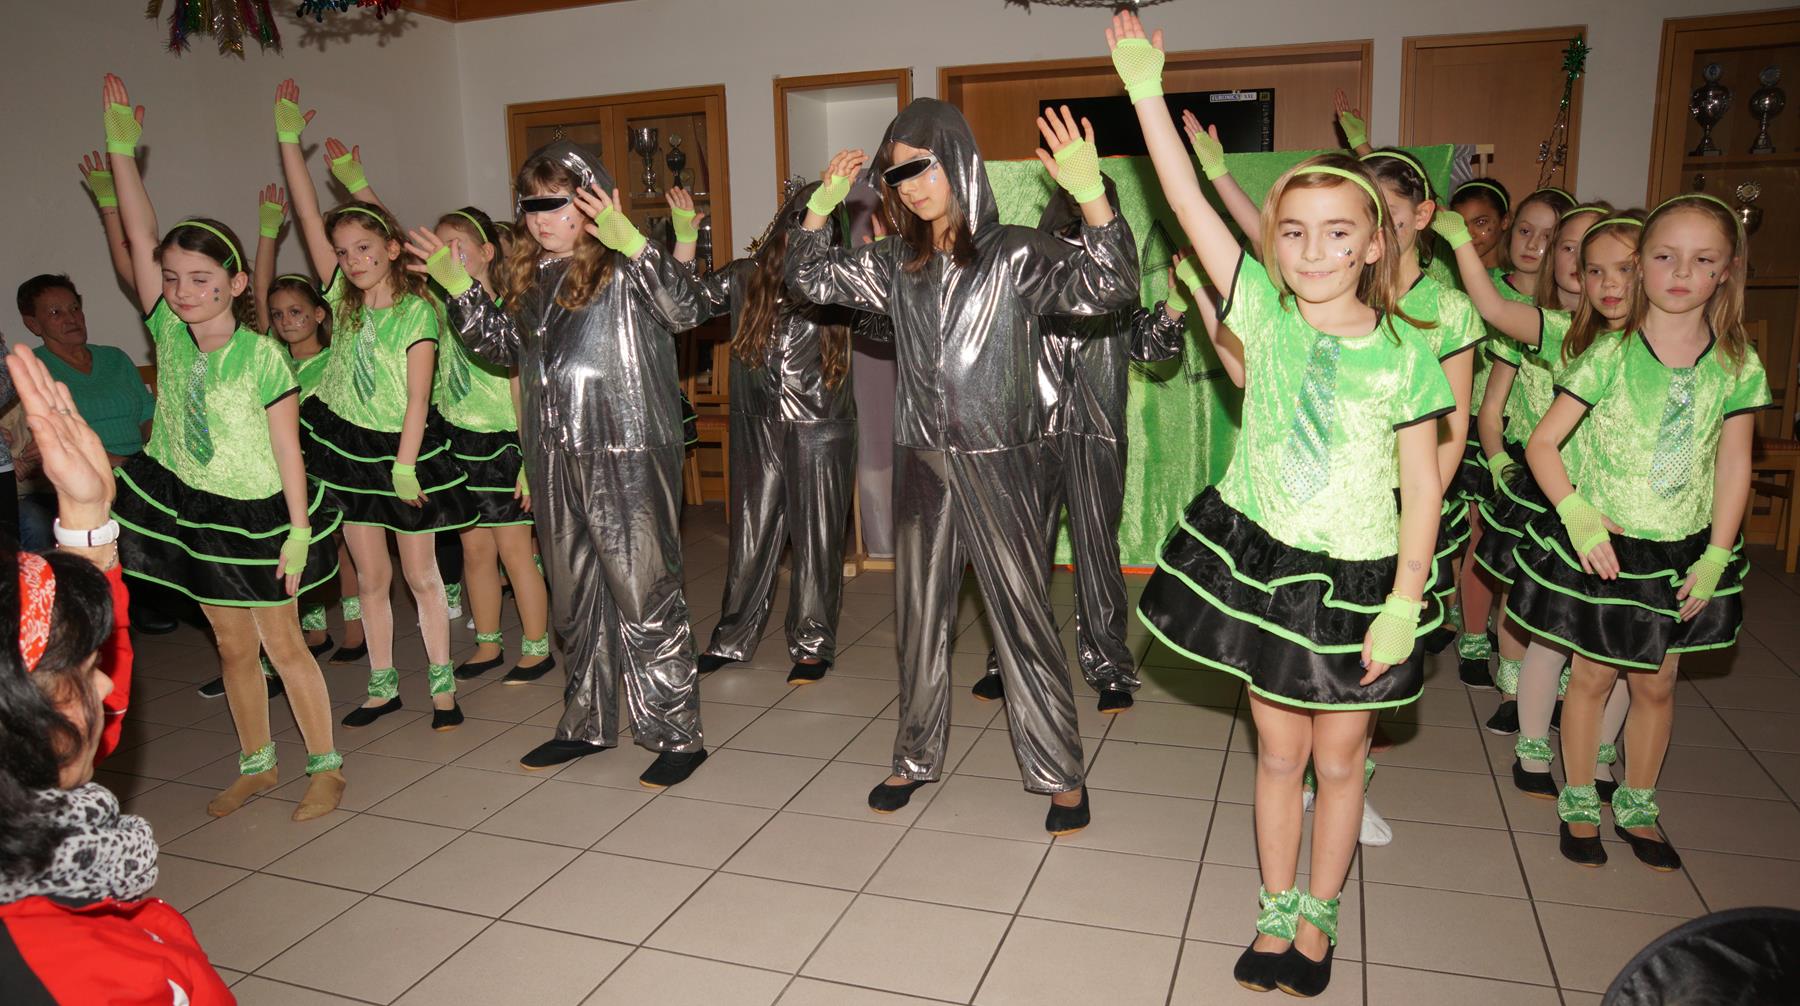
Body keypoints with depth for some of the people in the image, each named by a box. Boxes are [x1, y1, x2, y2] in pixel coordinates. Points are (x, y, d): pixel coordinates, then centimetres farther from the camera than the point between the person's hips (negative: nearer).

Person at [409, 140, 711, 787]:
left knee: (644, 596, -3)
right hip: (554, 460, 8)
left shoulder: (625, 270, -10)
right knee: (575, 599, 17)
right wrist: (458, 288, 14)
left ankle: (677, 735, 11)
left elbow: (685, 309, -26)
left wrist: (630, 242, -35)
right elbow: (504, 348, 23)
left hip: (627, 455, -8)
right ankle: (588, 725, 33)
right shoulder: (530, 277, 12)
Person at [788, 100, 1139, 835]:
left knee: (1022, 617, 1)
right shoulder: (896, 264, 7)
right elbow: (809, 277, 16)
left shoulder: (1014, 255, -7)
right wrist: (823, 203, 3)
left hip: (997, 464, -4)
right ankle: (917, 759, 30)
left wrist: (1090, 194, -32)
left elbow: (1110, 288, -19)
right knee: (921, 617, 13)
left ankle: (1061, 774, 16)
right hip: (921, 463, 5)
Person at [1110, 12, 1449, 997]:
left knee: (1338, 759, 12)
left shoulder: (1405, 354, -8)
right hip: (1258, 560, 1)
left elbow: (1422, 488, -6)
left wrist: (1404, 604, -11)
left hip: (1356, 580, -1)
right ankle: (1276, 914, 32)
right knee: (1277, 750, 14)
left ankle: (1318, 917, 33)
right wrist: (1146, 91, -15)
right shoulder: (1265, 312, -5)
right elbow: (1189, 204, -11)